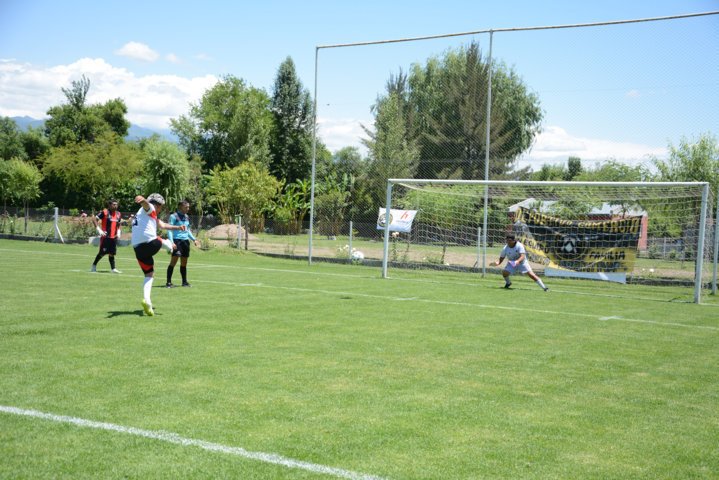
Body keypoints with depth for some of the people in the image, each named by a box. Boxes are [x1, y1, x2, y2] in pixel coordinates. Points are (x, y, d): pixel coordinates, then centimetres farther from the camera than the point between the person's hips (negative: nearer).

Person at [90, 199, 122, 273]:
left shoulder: (118, 214, 11)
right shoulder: (105, 212, -8)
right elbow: (94, 219, -9)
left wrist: (119, 232, 10)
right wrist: (99, 229, -15)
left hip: (114, 237, 5)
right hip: (105, 236, -5)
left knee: (112, 253, 5)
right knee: (102, 252, -2)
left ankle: (113, 268, 6)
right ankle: (94, 265, 16)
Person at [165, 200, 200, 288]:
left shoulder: (187, 217, 16)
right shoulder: (174, 216, -5)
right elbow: (169, 230, -9)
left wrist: (194, 239, 19)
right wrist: (171, 242, -19)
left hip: (185, 241, 7)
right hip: (177, 240, -7)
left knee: (184, 262, 10)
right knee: (174, 260, -13)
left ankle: (184, 282, 18)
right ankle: (168, 282, -10)